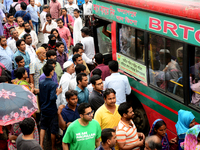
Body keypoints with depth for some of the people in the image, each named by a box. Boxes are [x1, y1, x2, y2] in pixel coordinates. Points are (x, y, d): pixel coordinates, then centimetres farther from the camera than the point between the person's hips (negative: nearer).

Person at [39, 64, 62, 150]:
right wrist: (58, 92, -13)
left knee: (43, 127, 18)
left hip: (43, 109, 6)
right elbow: (52, 98, -26)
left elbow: (40, 95, 10)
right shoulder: (53, 85, -21)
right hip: (52, 110, -6)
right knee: (53, 130, 8)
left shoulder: (41, 83, 0)